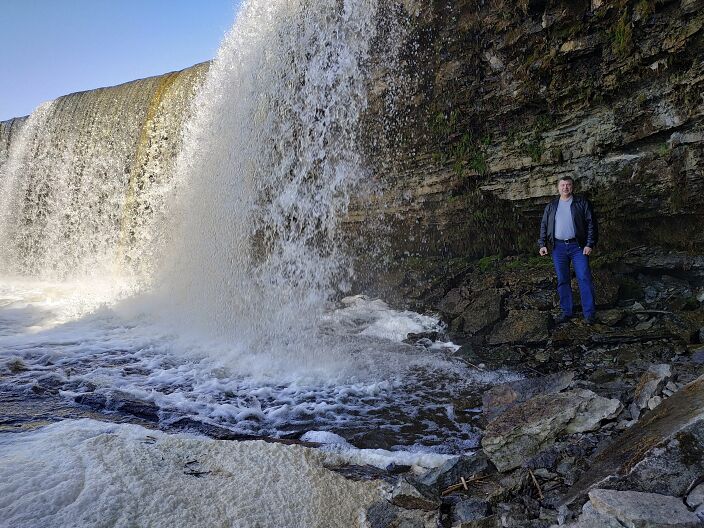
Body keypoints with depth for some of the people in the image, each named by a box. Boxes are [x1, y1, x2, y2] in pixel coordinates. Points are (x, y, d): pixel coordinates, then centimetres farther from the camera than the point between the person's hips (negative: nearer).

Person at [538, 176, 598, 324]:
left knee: (584, 279, -6)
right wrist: (542, 244, 4)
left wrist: (590, 244, -9)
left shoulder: (582, 203, 5)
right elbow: (544, 226, 15)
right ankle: (566, 312, 14)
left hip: (577, 246, -3)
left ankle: (589, 313, -1)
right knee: (562, 281, 6)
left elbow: (591, 223, 0)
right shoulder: (551, 206, 13)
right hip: (558, 247, 3)